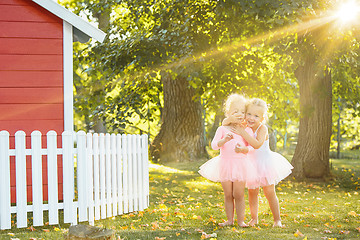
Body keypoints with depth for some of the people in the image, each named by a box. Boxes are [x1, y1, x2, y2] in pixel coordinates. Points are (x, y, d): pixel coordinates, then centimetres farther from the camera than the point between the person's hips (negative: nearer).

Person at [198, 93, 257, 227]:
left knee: (239, 194, 0)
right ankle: (229, 220, 15)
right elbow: (214, 145, -7)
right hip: (225, 164, 1)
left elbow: (251, 148, -1)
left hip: (240, 164, -1)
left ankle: (241, 220, 8)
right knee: (228, 195, 7)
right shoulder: (222, 129, 1)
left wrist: (242, 149, -22)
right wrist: (224, 140, -25)